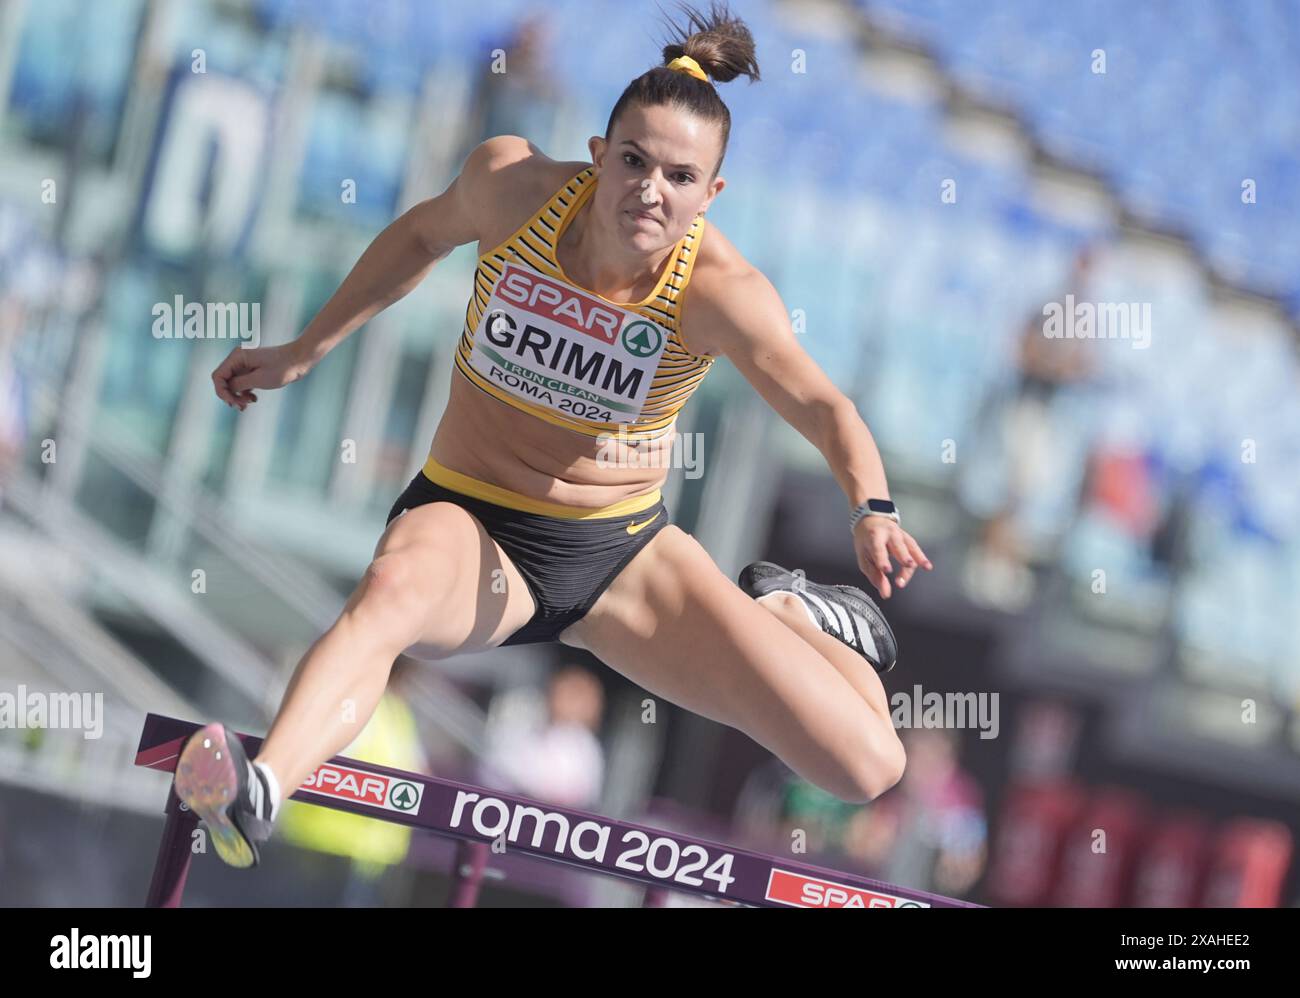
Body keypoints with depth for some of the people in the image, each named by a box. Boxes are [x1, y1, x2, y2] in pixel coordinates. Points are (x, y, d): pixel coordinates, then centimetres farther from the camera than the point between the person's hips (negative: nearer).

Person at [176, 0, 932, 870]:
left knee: (867, 766, -7)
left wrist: (873, 511, -45)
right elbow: (425, 233, 8)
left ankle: (778, 609, 25)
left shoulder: (718, 291, -19)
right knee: (393, 587, -42)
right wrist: (302, 354, 13)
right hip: (471, 523, 0)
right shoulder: (514, 184, -13)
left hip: (622, 553, 0)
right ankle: (256, 795, -62)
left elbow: (821, 406, -24)